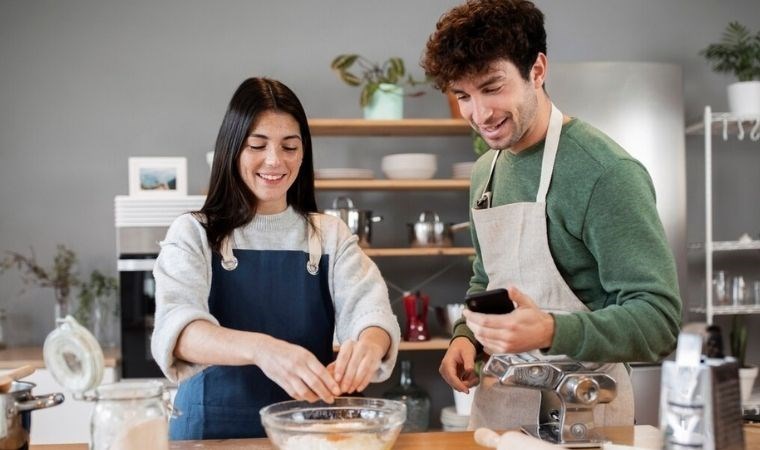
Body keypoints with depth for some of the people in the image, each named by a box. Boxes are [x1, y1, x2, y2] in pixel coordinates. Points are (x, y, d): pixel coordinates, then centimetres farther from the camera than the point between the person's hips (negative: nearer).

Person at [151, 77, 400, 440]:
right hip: (213, 429, -2)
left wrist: (370, 343, -30)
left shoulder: (331, 235, 7)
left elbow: (368, 309, -7)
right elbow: (175, 328, -16)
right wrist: (260, 348, -35)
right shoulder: (193, 234, 0)